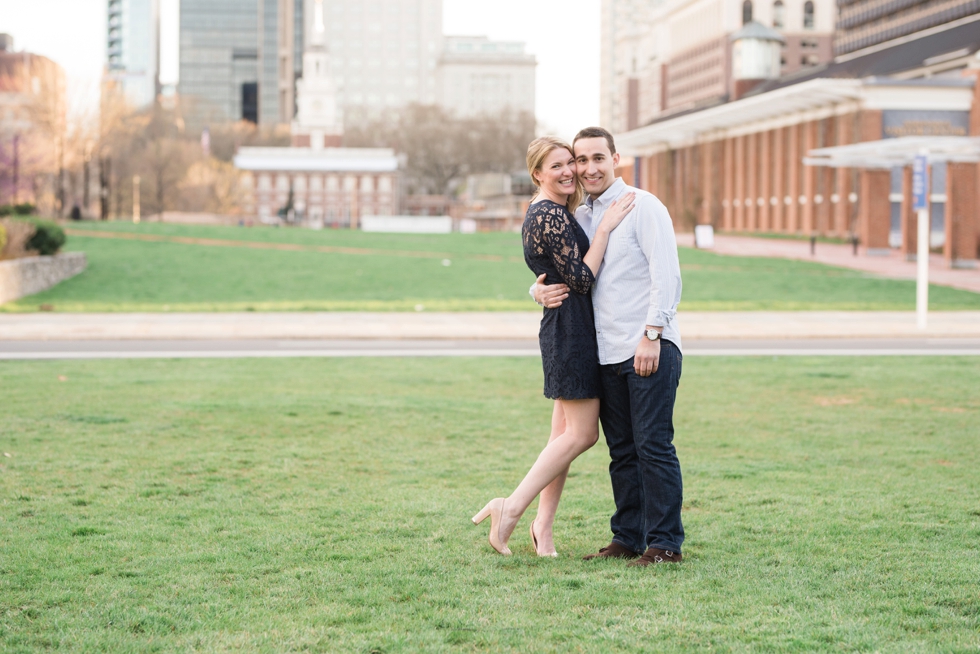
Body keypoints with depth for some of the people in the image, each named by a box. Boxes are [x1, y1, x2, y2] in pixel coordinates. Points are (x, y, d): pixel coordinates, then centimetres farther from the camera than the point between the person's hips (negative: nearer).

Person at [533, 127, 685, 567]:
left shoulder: (642, 207, -4)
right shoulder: (577, 219, 16)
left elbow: (666, 274, -11)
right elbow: (550, 271, 23)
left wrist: (651, 335, -18)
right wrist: (540, 292, -1)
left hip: (650, 348, -7)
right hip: (606, 353, 7)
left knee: (653, 445, -8)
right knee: (622, 451, 10)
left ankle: (665, 544, -4)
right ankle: (628, 538, 17)